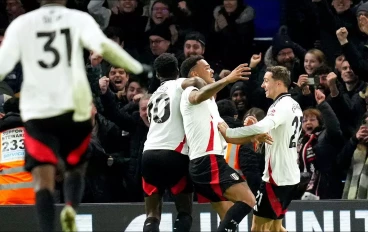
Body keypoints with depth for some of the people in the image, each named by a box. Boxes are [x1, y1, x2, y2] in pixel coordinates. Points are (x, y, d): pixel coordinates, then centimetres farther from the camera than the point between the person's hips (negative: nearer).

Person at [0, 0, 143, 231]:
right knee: (76, 168, 20)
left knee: (43, 178, -4)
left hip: (37, 111, 0)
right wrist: (139, 69, -6)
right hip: (74, 109, 0)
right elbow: (103, 46, -14)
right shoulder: (79, 19, 3)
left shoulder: (21, 24, 6)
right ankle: (71, 208, -11)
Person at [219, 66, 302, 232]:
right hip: (289, 175, 10)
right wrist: (260, 135, 9)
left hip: (277, 176, -10)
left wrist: (228, 132, -26)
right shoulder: (294, 106, 14)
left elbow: (262, 127, -34)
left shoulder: (282, 105, -17)